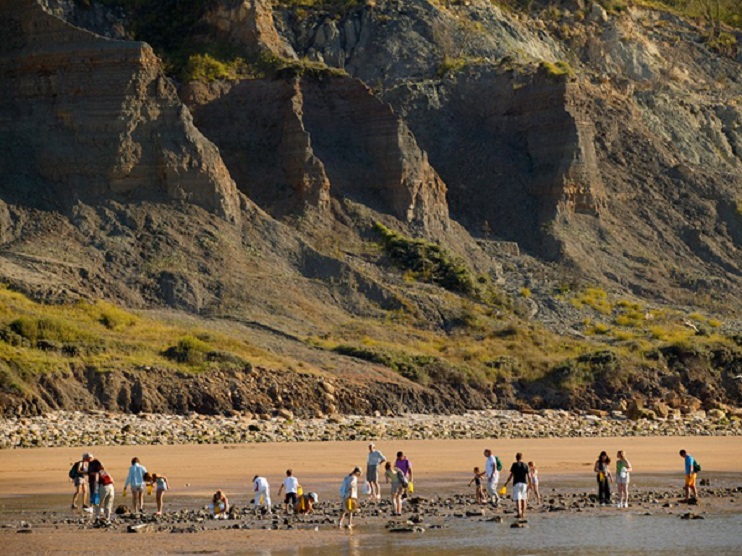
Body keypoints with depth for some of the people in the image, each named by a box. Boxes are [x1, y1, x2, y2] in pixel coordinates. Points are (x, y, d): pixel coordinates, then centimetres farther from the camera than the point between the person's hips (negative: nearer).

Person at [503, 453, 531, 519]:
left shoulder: (514, 464, -3)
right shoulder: (525, 465, 6)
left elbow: (511, 475, -5)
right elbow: (529, 476, 2)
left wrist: (506, 483, 3)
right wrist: (530, 485, 10)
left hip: (516, 483, -3)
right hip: (524, 483, 3)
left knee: (517, 499, -8)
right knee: (523, 499, 15)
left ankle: (519, 513, -22)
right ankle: (523, 514, 19)